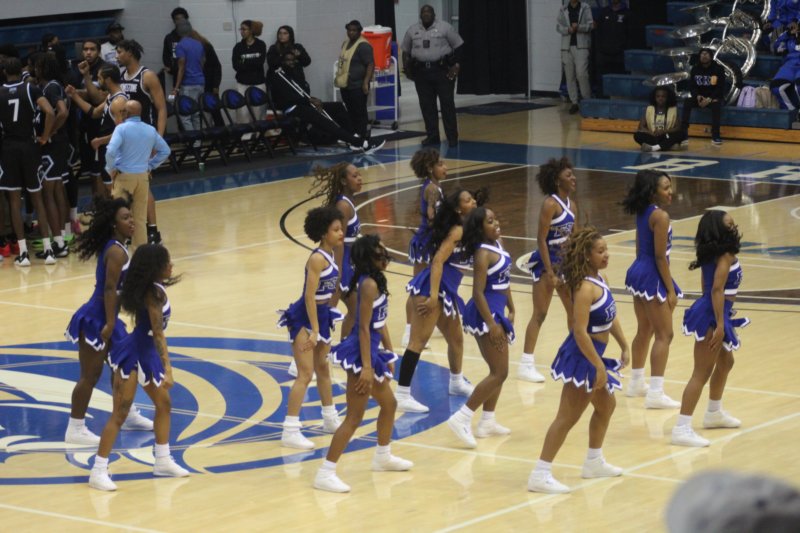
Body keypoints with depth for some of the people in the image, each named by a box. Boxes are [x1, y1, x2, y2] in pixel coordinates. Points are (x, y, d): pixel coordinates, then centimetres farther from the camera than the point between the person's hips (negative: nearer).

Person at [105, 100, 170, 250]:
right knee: (140, 217, 10)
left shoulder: (121, 128, -12)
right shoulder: (151, 130, 5)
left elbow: (111, 151, -23)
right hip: (143, 176, 5)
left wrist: (111, 169, -8)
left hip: (124, 176, -5)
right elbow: (165, 151, 15)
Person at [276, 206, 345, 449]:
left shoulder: (330, 256, 5)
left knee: (323, 368, 22)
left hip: (322, 314, 9)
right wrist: (314, 331, -25)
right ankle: (290, 431, -12)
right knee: (305, 374, -12)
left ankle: (330, 419, 38)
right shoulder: (317, 259, -22)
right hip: (304, 318, -9)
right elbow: (310, 296, -24)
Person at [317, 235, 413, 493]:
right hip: (361, 354, -10)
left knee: (389, 404, 25)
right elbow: (364, 327, -21)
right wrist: (366, 367, -23)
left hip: (372, 352, 10)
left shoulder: (375, 282, 10)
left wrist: (388, 354, 20)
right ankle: (325, 473, -9)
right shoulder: (369, 284, -19)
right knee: (354, 417, -9)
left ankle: (383, 457, 44)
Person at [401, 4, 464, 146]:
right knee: (427, 105, 5)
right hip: (421, 71, 4)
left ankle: (452, 137, -1)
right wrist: (406, 68, 4)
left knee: (447, 104, -4)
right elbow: (406, 50, 15)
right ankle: (432, 136, 12)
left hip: (443, 70, -4)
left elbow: (458, 46, -2)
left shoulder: (445, 28, -2)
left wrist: (456, 65, -9)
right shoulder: (412, 30, 9)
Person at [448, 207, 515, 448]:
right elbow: (478, 292, -22)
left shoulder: (498, 246, 9)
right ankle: (462, 418, -10)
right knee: (500, 373, -10)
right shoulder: (483, 254, -18)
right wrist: (491, 324, -24)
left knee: (498, 371, 18)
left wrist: (510, 310, 19)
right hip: (485, 313, -10)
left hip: (497, 312, 10)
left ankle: (488, 421, 26)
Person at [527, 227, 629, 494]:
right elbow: (580, 332, -27)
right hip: (582, 357, -10)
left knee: (606, 406, 26)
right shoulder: (585, 288, -23)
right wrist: (599, 366, -25)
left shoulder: (599, 280, 6)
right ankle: (540, 474, -9)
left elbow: (611, 316, 18)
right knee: (568, 416, -10)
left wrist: (624, 347, 18)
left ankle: (594, 462, 42)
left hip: (594, 355, 10)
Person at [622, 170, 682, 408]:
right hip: (652, 277, -9)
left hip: (638, 271, 9)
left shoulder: (642, 212, 7)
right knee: (664, 335, -5)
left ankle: (636, 383, 35)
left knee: (644, 331, 23)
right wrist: (671, 290, -15)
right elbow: (660, 257, -19)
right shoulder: (660, 216, -19)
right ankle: (655, 393, -9)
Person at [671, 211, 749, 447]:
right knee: (702, 373, -11)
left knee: (725, 361, 29)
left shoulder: (713, 254, 10)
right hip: (712, 317, -10)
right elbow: (717, 289, -24)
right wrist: (719, 325, -25)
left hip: (710, 313, 10)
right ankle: (682, 428, -14)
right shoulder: (726, 256, -16)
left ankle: (714, 413, 46)